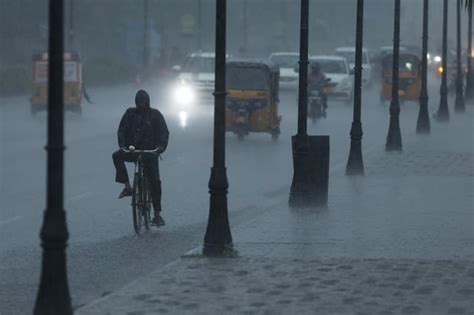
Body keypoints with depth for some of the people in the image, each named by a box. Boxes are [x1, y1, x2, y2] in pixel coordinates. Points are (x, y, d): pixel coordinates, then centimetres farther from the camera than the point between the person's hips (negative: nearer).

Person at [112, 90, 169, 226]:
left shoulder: (155, 114, 2)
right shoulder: (130, 113, 4)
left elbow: (164, 132, -3)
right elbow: (122, 130, -2)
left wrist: (162, 146, -22)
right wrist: (122, 145, -20)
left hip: (150, 151, -2)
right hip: (133, 149, 2)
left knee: (155, 181, -9)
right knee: (117, 156, -28)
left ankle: (157, 214, -3)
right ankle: (127, 187, -23)